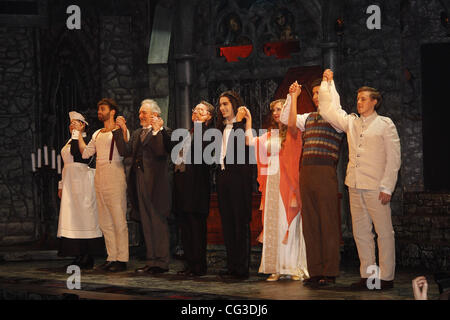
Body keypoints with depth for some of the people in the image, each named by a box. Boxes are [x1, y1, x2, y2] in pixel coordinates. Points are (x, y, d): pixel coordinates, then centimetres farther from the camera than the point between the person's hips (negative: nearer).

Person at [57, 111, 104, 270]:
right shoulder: (70, 141, 20)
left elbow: (76, 152, -25)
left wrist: (77, 133, -17)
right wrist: (62, 185, 19)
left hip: (82, 180, -9)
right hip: (70, 182, 9)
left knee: (82, 217, -9)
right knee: (72, 217, 6)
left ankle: (87, 258, -7)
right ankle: (79, 257, 8)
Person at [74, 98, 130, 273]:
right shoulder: (97, 134, 21)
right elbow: (85, 152, 15)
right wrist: (78, 134, 13)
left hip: (115, 178, -8)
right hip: (100, 179, 8)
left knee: (119, 220, -8)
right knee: (105, 222, 8)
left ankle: (122, 259, -6)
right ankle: (111, 257, 13)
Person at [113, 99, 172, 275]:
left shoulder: (164, 132, -2)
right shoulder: (137, 133, 20)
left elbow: (161, 151, -19)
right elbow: (125, 151, 8)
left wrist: (156, 130, -24)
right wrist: (122, 130, 3)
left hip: (155, 181, -7)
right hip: (139, 181, 7)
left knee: (158, 221, -4)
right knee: (146, 223, 10)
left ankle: (161, 262, 0)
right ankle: (151, 261, 16)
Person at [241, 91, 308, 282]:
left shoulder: (291, 134, -1)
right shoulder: (269, 135, 17)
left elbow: (292, 123, -22)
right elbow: (250, 141, 12)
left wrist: (293, 97, -20)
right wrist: (249, 119, 18)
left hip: (287, 184, -6)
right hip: (271, 184, 6)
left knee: (289, 224, -6)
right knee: (272, 225, 4)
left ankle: (295, 268, -2)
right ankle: (276, 268, 6)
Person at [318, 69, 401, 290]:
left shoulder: (385, 125, 1)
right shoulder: (351, 122, 15)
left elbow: (393, 158, -4)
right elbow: (327, 110, 21)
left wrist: (387, 187, -10)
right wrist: (327, 83, 18)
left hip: (376, 188, -5)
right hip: (355, 187, 6)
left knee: (384, 232, -3)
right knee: (361, 232, 6)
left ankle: (386, 277, 0)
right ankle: (367, 275, 12)